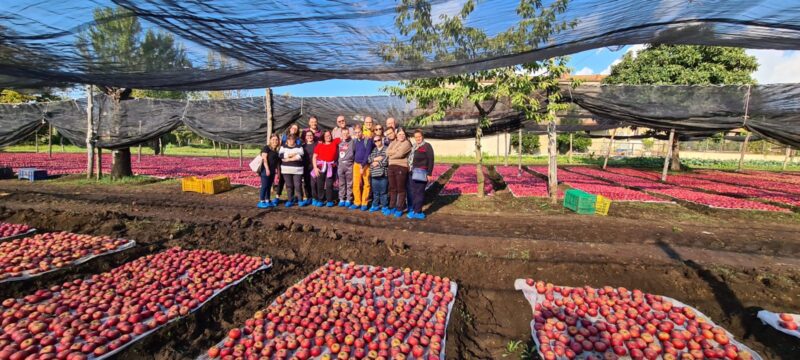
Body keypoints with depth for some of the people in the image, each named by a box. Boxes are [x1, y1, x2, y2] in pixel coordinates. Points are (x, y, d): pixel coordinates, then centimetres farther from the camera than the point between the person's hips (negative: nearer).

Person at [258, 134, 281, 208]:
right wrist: (267, 169, -20)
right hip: (266, 170, -7)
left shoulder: (276, 150, 15)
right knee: (264, 186, -6)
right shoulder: (266, 148, -7)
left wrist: (277, 169, 12)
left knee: (269, 186, 11)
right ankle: (261, 202, 0)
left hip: (272, 171, 7)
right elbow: (264, 159, -14)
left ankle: (267, 201, 19)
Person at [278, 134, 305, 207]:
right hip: (286, 170, 2)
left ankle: (300, 200, 9)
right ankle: (290, 200, 14)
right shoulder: (283, 147, 11)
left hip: (297, 170, -2)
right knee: (289, 185, 5)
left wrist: (288, 159, -14)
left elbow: (300, 156, -12)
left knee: (298, 185, -4)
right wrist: (292, 154, -12)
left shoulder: (299, 147, 5)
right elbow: (281, 155, -7)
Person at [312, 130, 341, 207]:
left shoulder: (335, 142, 8)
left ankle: (329, 201, 8)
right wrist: (315, 167, -5)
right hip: (321, 166, 0)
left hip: (331, 167, 0)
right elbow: (314, 157, 3)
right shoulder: (319, 145, 6)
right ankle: (320, 200, 13)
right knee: (320, 184, 3)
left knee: (329, 184, 0)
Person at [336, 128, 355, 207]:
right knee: (341, 183, 8)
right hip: (340, 165, 4)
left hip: (349, 165, -4)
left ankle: (348, 200, 6)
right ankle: (341, 199, 14)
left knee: (349, 183, 0)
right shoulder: (339, 142, 12)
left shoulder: (352, 141, 0)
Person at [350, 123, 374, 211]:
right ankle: (357, 202, 11)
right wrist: (354, 162, 9)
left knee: (366, 184, 0)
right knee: (356, 184, 2)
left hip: (366, 165, -4)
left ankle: (364, 203, 7)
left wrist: (363, 166, -15)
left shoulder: (368, 140, -8)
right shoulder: (354, 140, 9)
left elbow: (368, 153, -13)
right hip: (356, 164, 5)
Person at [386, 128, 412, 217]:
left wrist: (391, 155, 1)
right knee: (392, 188, 11)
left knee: (401, 189, -1)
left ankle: (400, 209, 6)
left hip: (401, 167, -6)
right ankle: (392, 207, 21)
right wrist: (396, 151, -9)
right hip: (391, 166, 6)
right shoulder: (392, 142, 19)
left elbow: (400, 154, -15)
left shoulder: (406, 143, -2)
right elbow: (387, 152, 4)